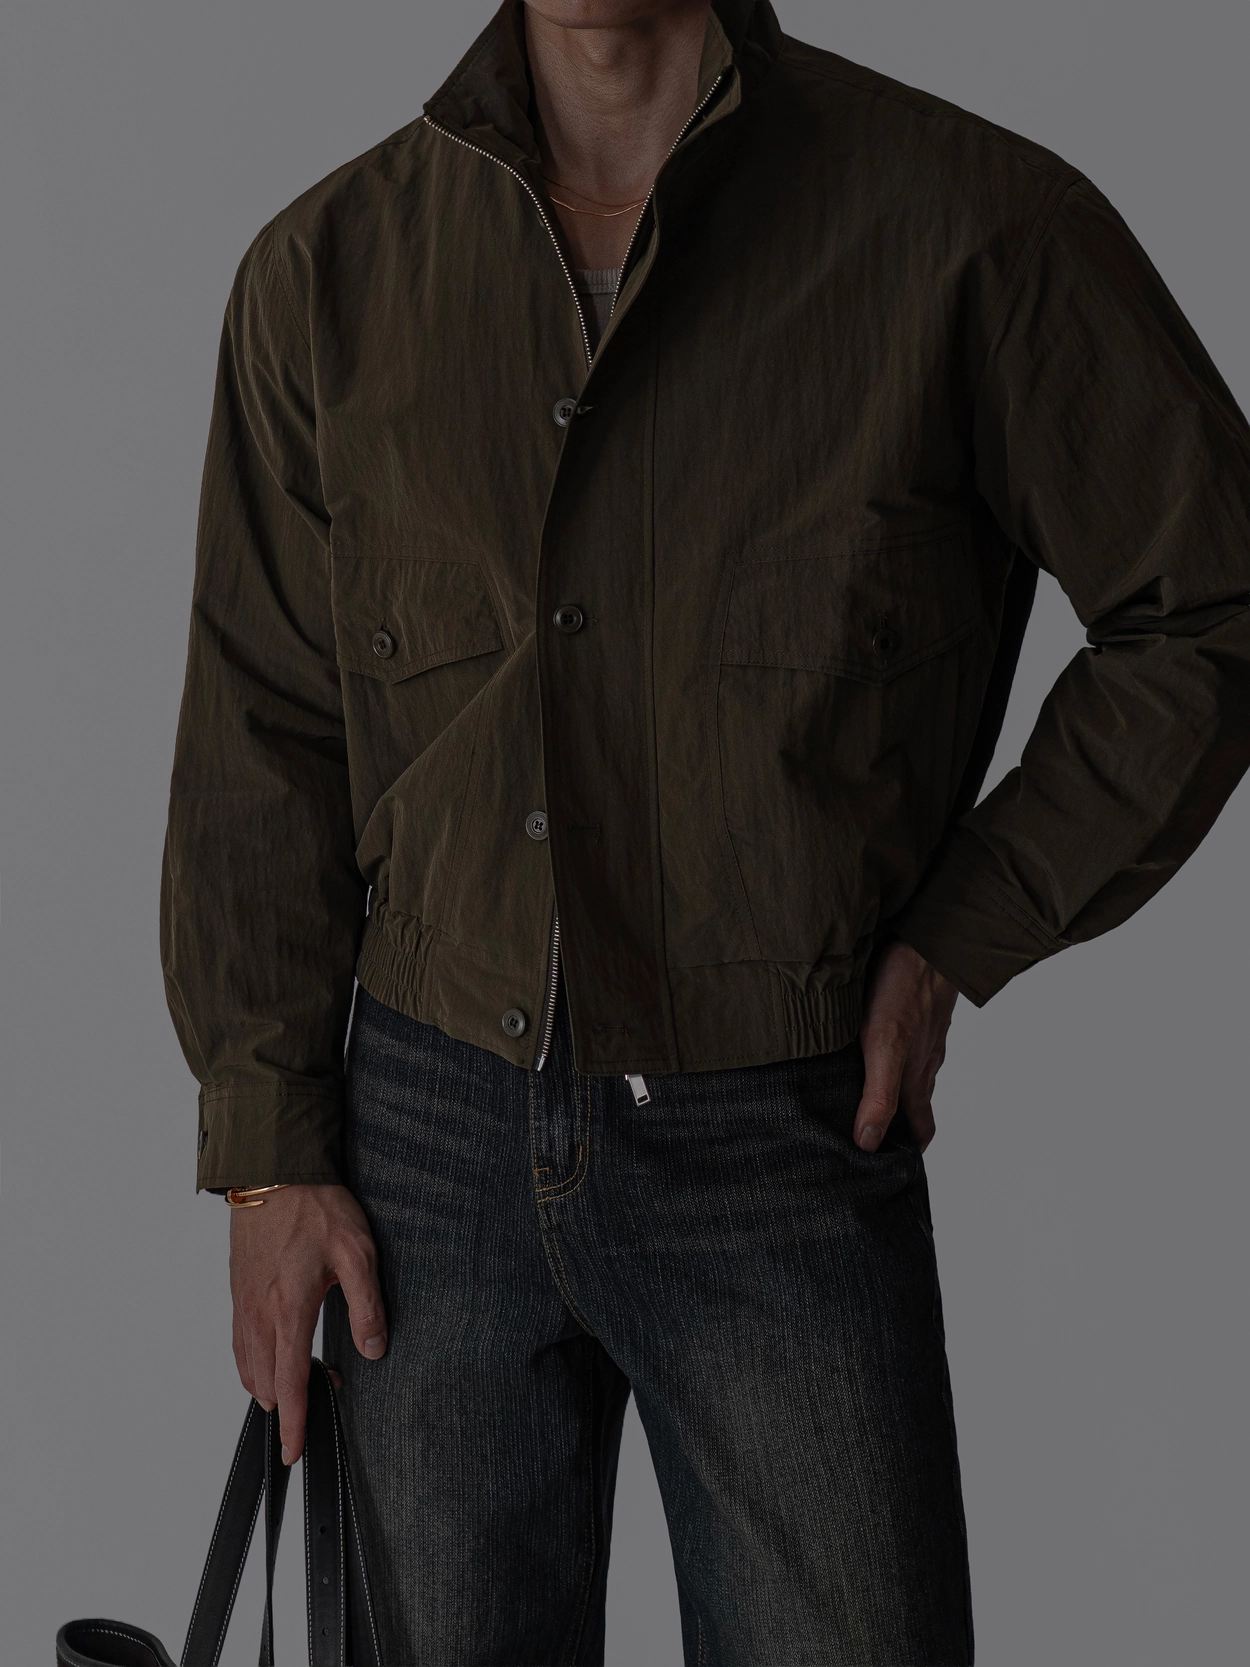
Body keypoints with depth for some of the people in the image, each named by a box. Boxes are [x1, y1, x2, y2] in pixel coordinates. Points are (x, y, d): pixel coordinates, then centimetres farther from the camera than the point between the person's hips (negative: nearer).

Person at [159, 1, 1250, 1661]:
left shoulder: (970, 221, -8)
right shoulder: (327, 267, 2)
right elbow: (260, 737, 6)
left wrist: (958, 940, -5)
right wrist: (269, 1150, 3)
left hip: (787, 1152, -2)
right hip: (432, 1134, 3)